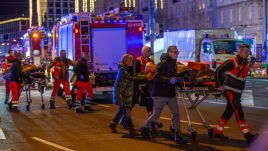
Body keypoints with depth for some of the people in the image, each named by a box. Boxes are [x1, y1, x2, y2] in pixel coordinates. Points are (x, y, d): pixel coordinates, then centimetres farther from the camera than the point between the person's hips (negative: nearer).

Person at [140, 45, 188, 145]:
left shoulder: (173, 63, 10)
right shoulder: (163, 63, -16)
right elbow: (157, 77, -25)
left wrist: (177, 79, 6)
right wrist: (169, 80, -32)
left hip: (171, 93, 7)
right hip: (160, 94, -7)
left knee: (176, 113, -1)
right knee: (156, 115, 3)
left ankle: (178, 136, 3)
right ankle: (145, 129, 28)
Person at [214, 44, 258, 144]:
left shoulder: (247, 64, 10)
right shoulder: (232, 62, -13)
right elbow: (218, 71, -8)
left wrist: (241, 88, 18)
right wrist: (221, 85, -6)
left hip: (238, 92, 8)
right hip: (230, 90, -8)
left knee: (229, 111, 12)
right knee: (239, 111, -15)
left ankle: (218, 132, 23)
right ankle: (247, 135, -21)